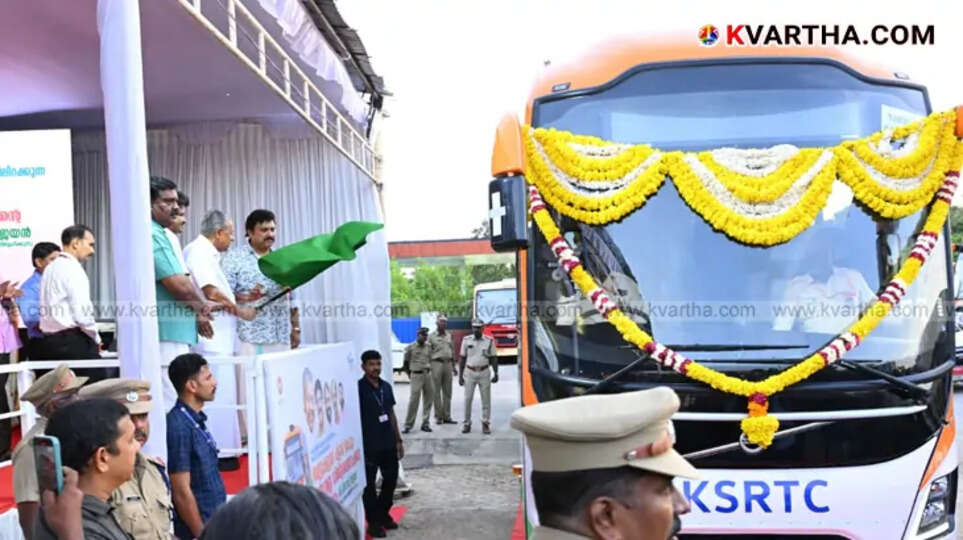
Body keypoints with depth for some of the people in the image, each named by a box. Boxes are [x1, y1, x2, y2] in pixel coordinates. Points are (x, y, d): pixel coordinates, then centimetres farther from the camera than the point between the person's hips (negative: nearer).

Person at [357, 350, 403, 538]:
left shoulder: (386, 386, 7)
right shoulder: (358, 388, -12)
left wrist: (398, 440, 15)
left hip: (388, 444, 6)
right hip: (368, 446, -6)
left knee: (391, 479, 15)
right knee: (369, 484, 5)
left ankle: (383, 513, 34)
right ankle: (373, 522, 17)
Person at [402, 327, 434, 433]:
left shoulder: (428, 347, 9)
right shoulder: (410, 347, -4)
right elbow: (406, 363, 4)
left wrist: (429, 371, 10)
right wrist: (409, 374, 5)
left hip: (427, 374, 5)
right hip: (416, 375, -5)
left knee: (428, 399, 5)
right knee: (413, 400, -8)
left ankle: (425, 424, 14)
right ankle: (408, 425, -1)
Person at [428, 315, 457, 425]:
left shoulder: (449, 335, 12)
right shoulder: (431, 336, -4)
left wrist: (453, 366, 16)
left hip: (448, 363, 5)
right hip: (436, 363, -5)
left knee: (447, 392, 7)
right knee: (436, 392, -1)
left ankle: (447, 417, 13)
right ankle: (438, 417, 6)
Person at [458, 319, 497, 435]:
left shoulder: (489, 341, 2)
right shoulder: (466, 340, 3)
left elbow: (493, 358, 5)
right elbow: (462, 359, 7)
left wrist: (495, 373, -5)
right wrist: (460, 375, 3)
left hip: (484, 373, 0)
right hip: (470, 373, 0)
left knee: (486, 399, 1)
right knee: (468, 398, 0)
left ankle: (486, 423, 9)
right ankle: (467, 423, 9)